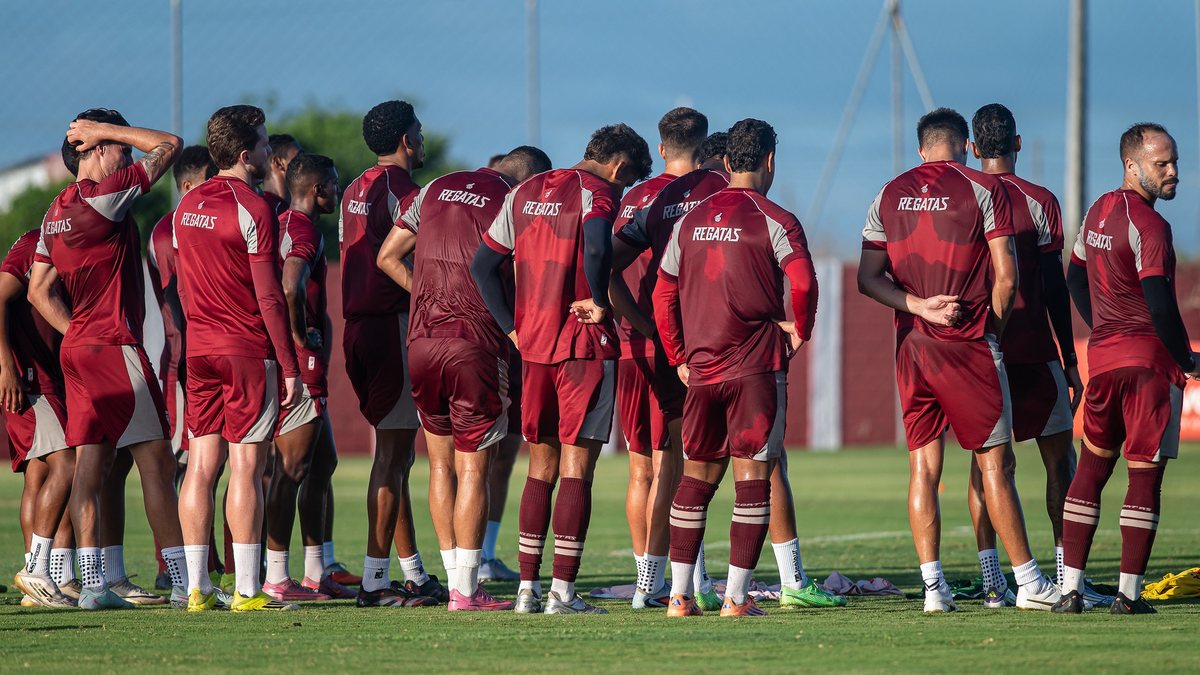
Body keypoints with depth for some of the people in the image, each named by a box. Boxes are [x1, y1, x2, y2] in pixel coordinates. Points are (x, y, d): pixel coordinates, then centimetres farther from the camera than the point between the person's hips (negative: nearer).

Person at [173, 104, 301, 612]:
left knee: (201, 465, 5)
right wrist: (289, 366, -10)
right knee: (245, 467, -6)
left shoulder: (187, 205, 10)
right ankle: (247, 590, -6)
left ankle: (197, 588, 5)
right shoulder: (253, 209, -12)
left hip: (199, 348, 7)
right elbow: (268, 297, -13)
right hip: (249, 350, -7)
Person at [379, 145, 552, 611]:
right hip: (476, 346, -5)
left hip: (421, 341, 5)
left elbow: (387, 257, 15)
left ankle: (457, 583, 15)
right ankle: (466, 590, -1)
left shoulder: (435, 190, 13)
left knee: (441, 464, 14)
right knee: (473, 469, 0)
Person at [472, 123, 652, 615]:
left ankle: (527, 589, 11)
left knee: (541, 468, 13)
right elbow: (596, 246, -30)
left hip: (532, 347, 6)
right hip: (584, 346, -6)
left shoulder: (525, 193, 14)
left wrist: (512, 329, 13)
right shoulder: (596, 193, -8)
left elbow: (482, 266, 14)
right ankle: (562, 592, -5)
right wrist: (599, 301, -15)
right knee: (577, 467, -2)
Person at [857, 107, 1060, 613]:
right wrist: (995, 329, 5)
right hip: (968, 344, -4)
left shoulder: (889, 196, 8)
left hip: (911, 344, 4)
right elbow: (1005, 276, -8)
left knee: (922, 466, 5)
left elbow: (868, 278, 3)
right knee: (995, 462, 0)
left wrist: (920, 306, -6)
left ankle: (933, 585, 1)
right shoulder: (984, 190, -4)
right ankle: (1029, 583, 2)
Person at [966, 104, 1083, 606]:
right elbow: (1055, 290, -5)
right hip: (1032, 351, -3)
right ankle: (1066, 576, -2)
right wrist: (1070, 361, 0)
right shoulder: (1038, 202, -5)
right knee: (1059, 458, 5)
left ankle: (991, 579, 0)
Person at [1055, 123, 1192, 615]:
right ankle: (1129, 593, -3)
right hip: (1149, 360, -8)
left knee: (1092, 466, 13)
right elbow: (1160, 305, -20)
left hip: (1102, 355, 8)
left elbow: (1076, 278, 23)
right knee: (1144, 474, -2)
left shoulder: (1098, 212, 12)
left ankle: (1070, 588, 9)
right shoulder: (1148, 225, -16)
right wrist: (1187, 359, -8)